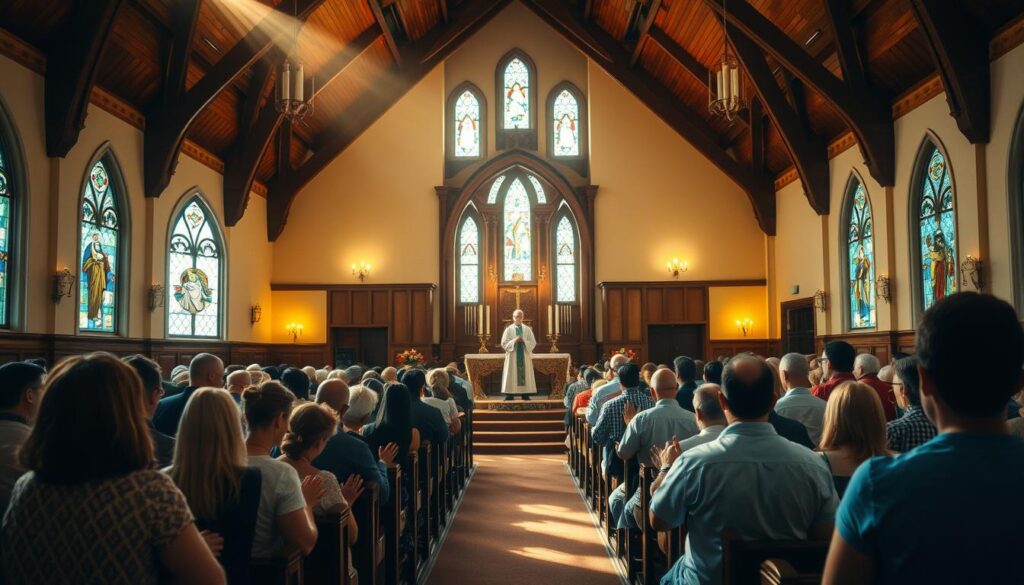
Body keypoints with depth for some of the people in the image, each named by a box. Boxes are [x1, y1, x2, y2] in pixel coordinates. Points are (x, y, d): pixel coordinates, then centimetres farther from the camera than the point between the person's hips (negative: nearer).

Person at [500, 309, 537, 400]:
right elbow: (504, 343, -2)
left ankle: (525, 394, 3)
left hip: (525, 357, 2)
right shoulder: (508, 329, 3)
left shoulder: (527, 329, 7)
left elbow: (533, 343, 4)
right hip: (512, 356, -1)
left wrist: (524, 341, -13)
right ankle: (510, 395, -2)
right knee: (512, 375, -3)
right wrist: (514, 341, -15)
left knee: (525, 375, 0)